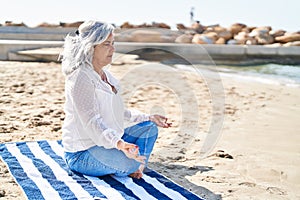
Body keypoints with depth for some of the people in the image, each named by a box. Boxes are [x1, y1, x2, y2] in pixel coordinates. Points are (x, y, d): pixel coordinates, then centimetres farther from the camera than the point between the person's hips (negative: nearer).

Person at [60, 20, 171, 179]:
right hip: (81, 153, -10)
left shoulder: (106, 76, 12)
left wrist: (148, 118, 16)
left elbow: (119, 112, 21)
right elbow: (91, 121, -29)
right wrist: (118, 143, -42)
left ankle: (137, 168, -6)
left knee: (149, 128, 10)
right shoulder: (81, 78, -19)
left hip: (108, 141, 10)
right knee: (130, 162, -33)